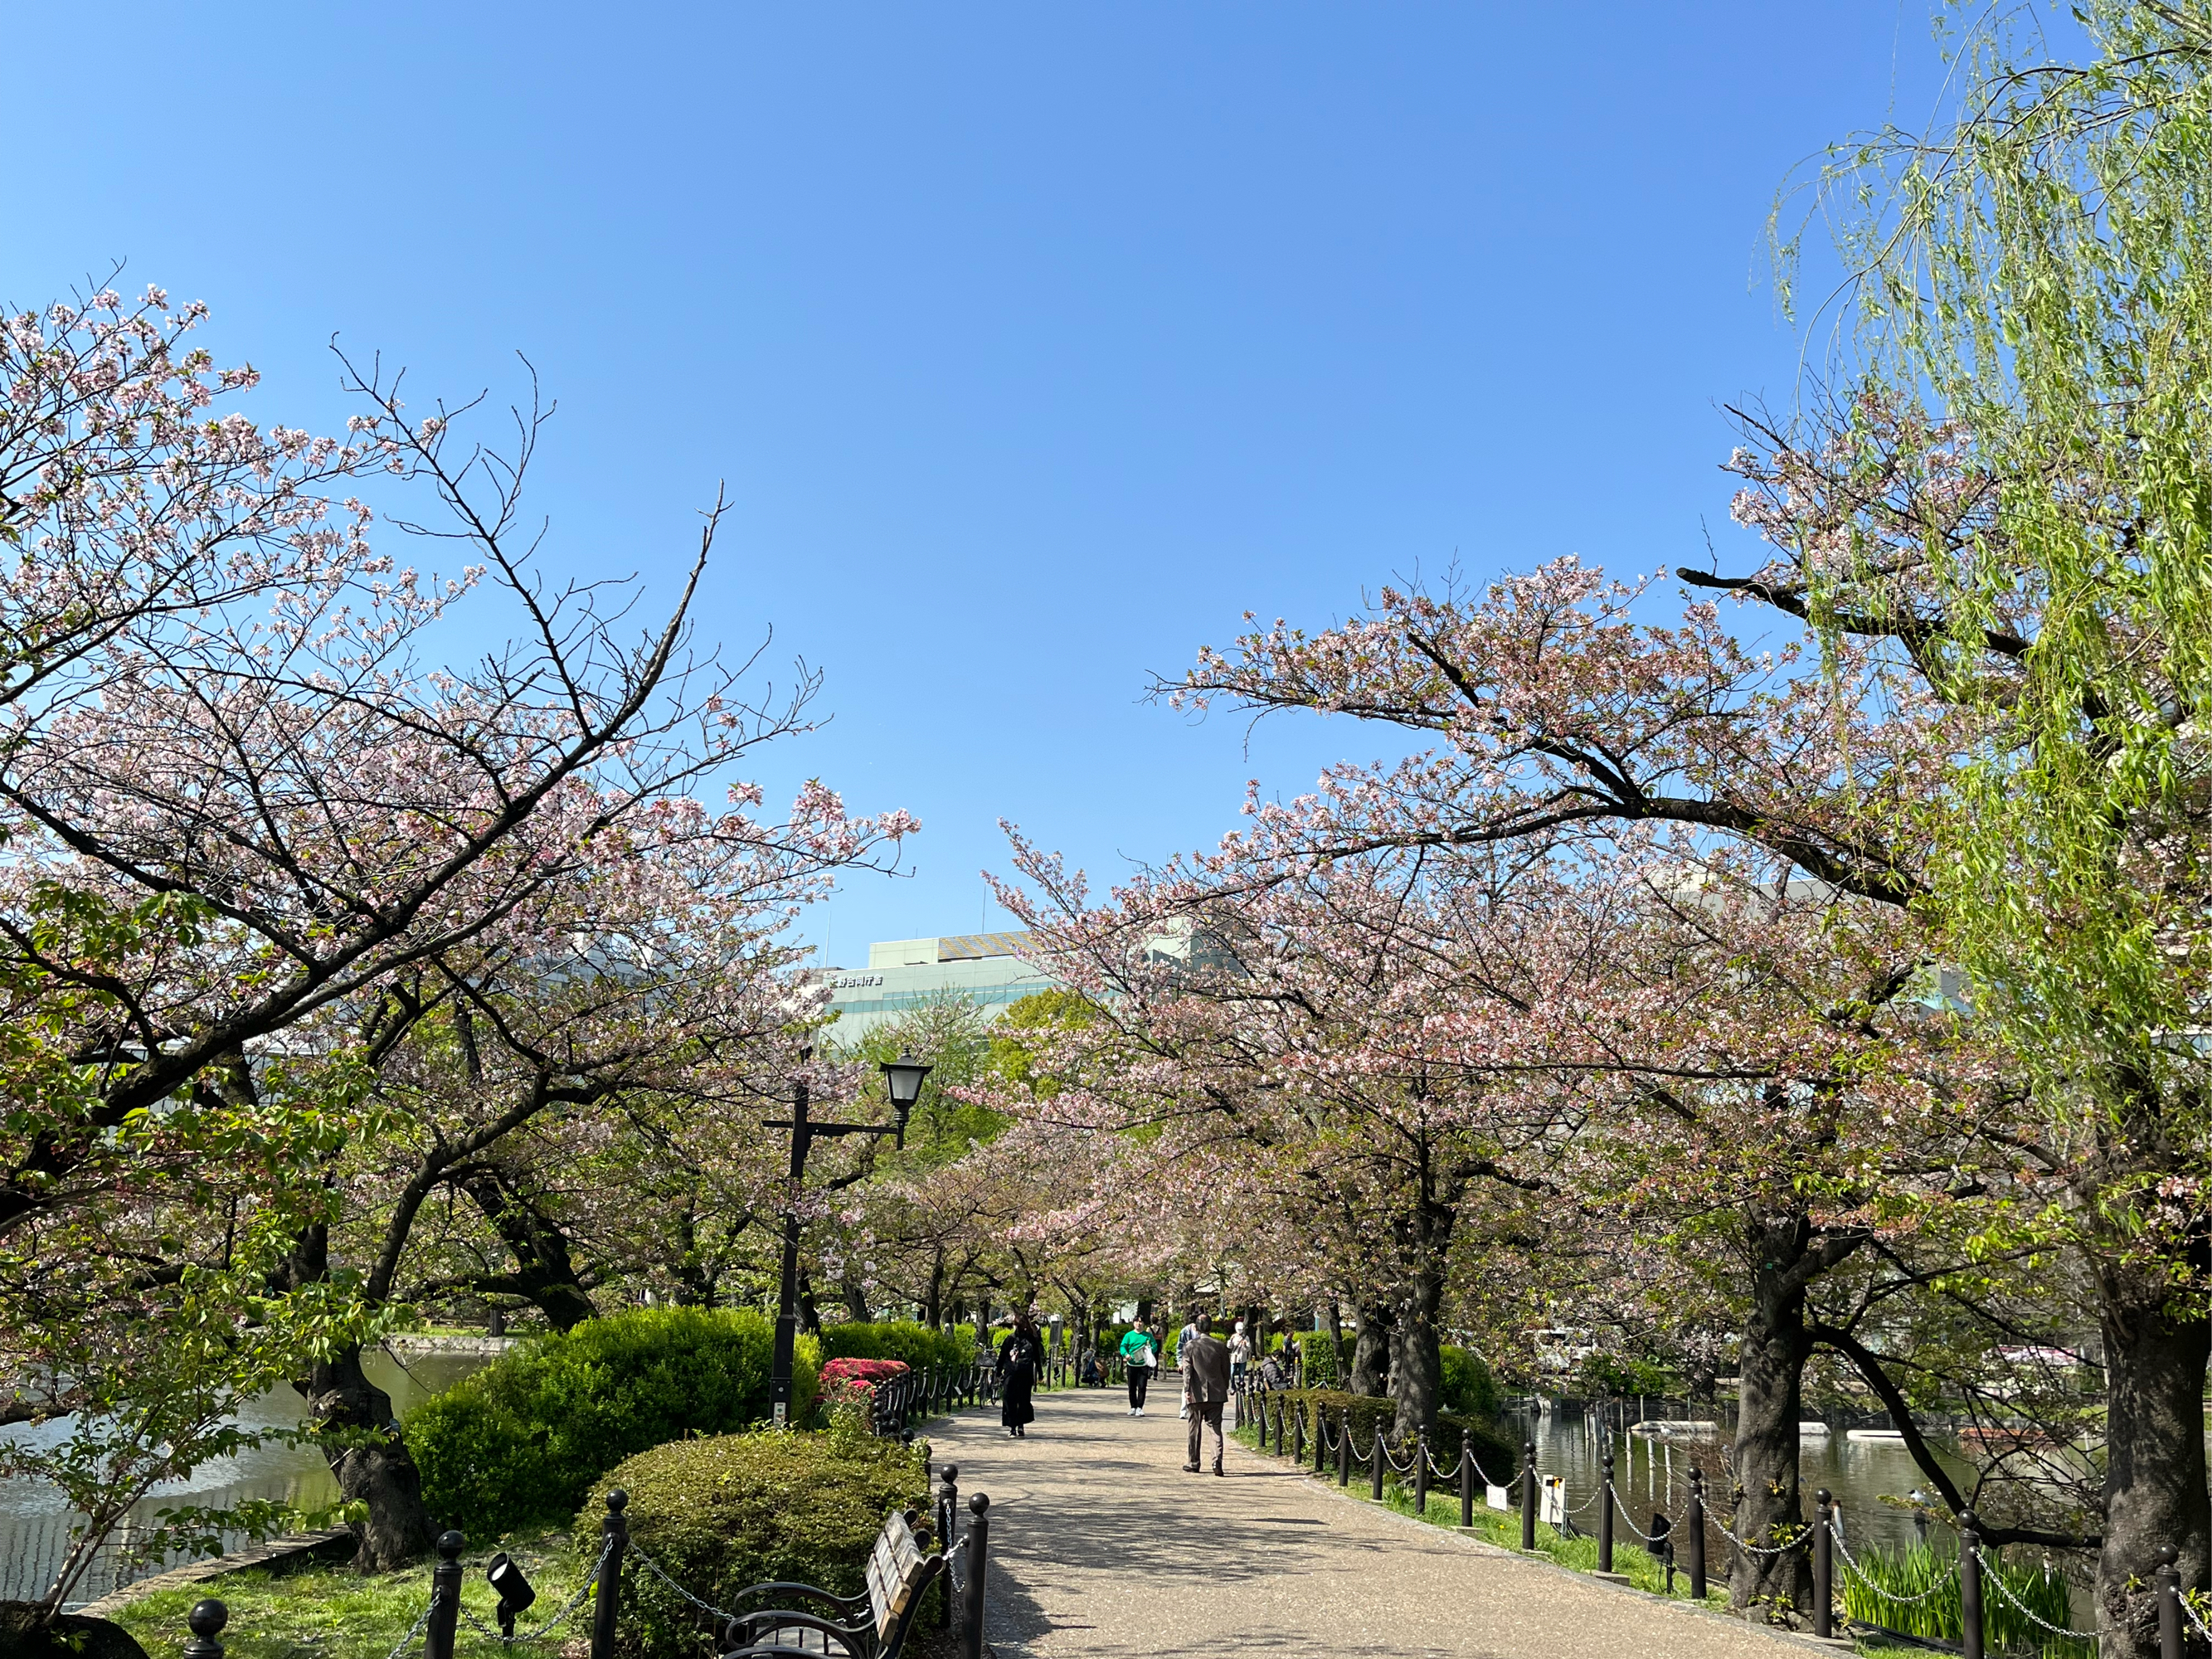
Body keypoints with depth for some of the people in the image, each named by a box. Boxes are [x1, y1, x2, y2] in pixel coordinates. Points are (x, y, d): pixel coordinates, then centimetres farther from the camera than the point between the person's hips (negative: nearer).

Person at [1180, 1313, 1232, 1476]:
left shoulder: (1189, 1346, -3)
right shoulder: (1221, 1346, 1)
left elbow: (1187, 1370, -7)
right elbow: (1226, 1370, 7)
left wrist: (1187, 1390, -7)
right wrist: (1224, 1388, 17)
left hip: (1197, 1395, -1)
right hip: (1216, 1394, 1)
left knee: (1195, 1430, 10)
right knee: (1216, 1429, 2)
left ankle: (1194, 1464, 16)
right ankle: (1217, 1462, -12)